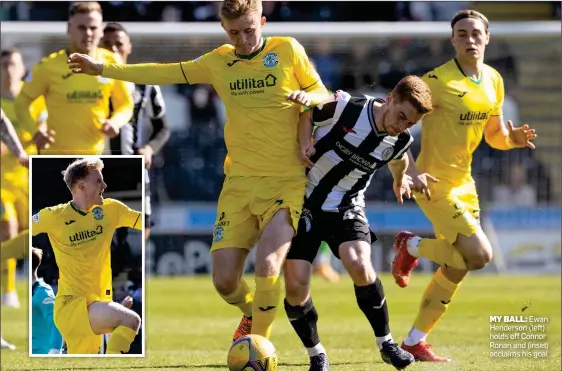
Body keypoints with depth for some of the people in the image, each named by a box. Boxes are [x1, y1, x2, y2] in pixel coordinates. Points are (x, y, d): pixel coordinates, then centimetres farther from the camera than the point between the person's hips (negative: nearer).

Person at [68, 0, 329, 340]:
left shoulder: (288, 50, 0)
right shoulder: (219, 62, 10)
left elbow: (323, 96, 7)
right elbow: (166, 73, 18)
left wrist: (307, 98, -17)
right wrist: (103, 68, 20)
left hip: (286, 181, -4)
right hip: (240, 181, 4)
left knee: (268, 265, -24)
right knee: (224, 280, -3)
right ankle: (253, 312, 30)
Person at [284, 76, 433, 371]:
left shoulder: (401, 141, -6)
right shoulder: (345, 107, -21)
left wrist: (400, 180, 40)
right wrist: (304, 142, -21)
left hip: (346, 208, 2)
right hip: (304, 202, -2)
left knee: (359, 266, -25)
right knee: (295, 286, -11)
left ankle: (385, 343, -8)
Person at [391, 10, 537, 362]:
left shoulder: (493, 81, 6)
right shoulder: (438, 80, -17)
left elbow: (494, 135, 16)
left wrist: (513, 138, -8)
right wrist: (410, 170, -25)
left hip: (464, 183, 8)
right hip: (435, 184, -8)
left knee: (456, 269, 10)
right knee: (480, 255, -16)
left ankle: (415, 342, 21)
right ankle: (411, 246, 7)